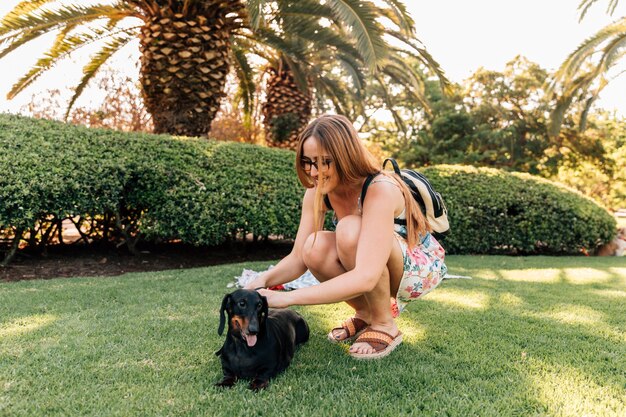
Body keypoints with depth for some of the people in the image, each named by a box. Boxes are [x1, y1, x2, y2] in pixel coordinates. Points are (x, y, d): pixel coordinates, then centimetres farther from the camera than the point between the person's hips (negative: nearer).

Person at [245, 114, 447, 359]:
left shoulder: (380, 190, -32)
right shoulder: (317, 192, -12)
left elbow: (365, 278, -42)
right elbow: (298, 258, -11)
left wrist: (288, 297, -43)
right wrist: (265, 280, -32)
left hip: (422, 268, -6)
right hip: (378, 271, 6)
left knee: (350, 230, -34)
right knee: (315, 248, -24)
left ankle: (385, 325, -12)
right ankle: (365, 314, 3)